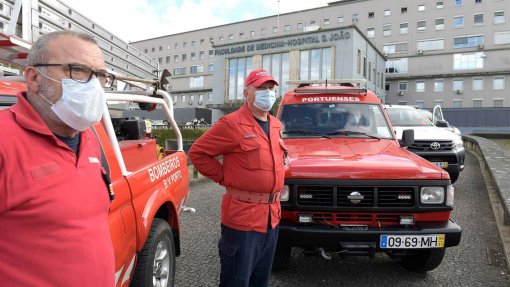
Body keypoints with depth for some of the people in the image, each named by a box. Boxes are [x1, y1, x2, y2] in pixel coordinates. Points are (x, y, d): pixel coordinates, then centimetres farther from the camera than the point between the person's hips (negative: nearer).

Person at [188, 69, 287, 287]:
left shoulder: (276, 125, 11)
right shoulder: (232, 124, -12)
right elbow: (197, 152, -9)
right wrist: (224, 178, -7)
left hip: (272, 216, 8)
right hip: (242, 216, -7)